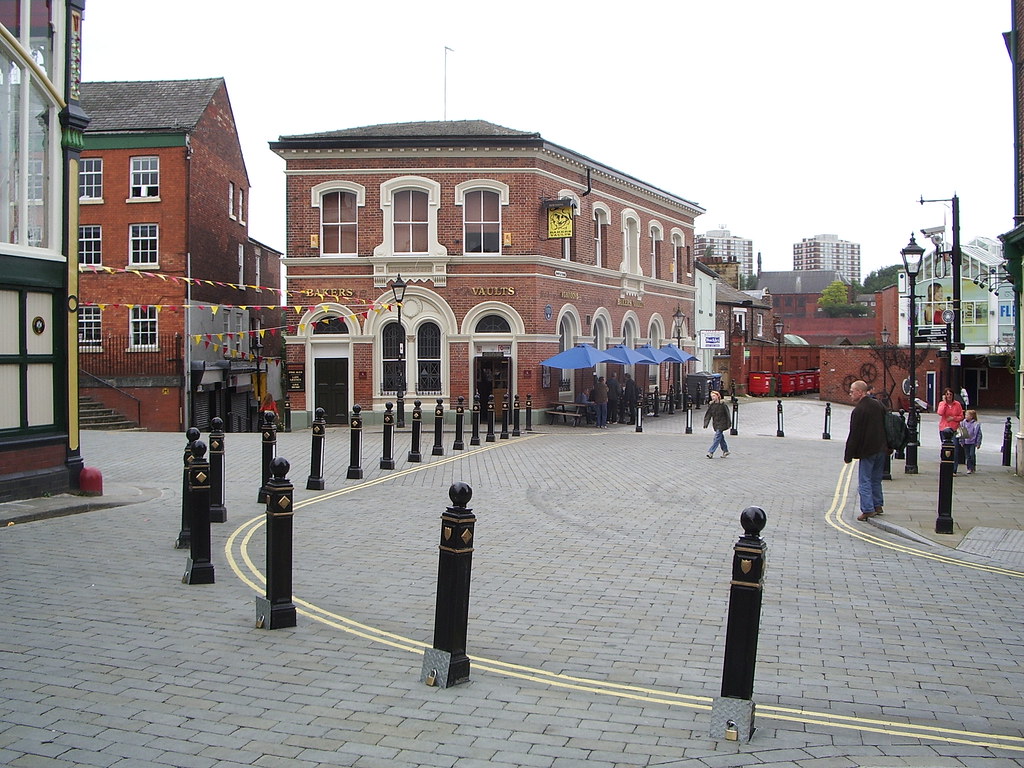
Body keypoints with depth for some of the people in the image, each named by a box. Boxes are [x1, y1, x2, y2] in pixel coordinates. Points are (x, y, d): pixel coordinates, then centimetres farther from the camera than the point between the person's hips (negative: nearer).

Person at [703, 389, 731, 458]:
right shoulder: (711, 405, 3)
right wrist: (706, 423, -9)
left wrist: (729, 423, -3)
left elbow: (727, 414, -4)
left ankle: (711, 452, -20)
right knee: (721, 437, 15)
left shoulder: (722, 404, -10)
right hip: (715, 424, 6)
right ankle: (725, 451, 28)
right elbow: (708, 414, 1)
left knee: (717, 437, -13)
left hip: (722, 423, -6)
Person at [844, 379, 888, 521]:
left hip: (867, 451, -8)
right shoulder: (878, 405, 8)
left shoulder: (858, 410, -16)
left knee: (864, 481, -3)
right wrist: (888, 447, 23)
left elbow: (854, 435, -16)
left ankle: (868, 509, -8)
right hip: (881, 449, 8)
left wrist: (848, 456, -10)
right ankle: (877, 505, 23)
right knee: (876, 479, 18)